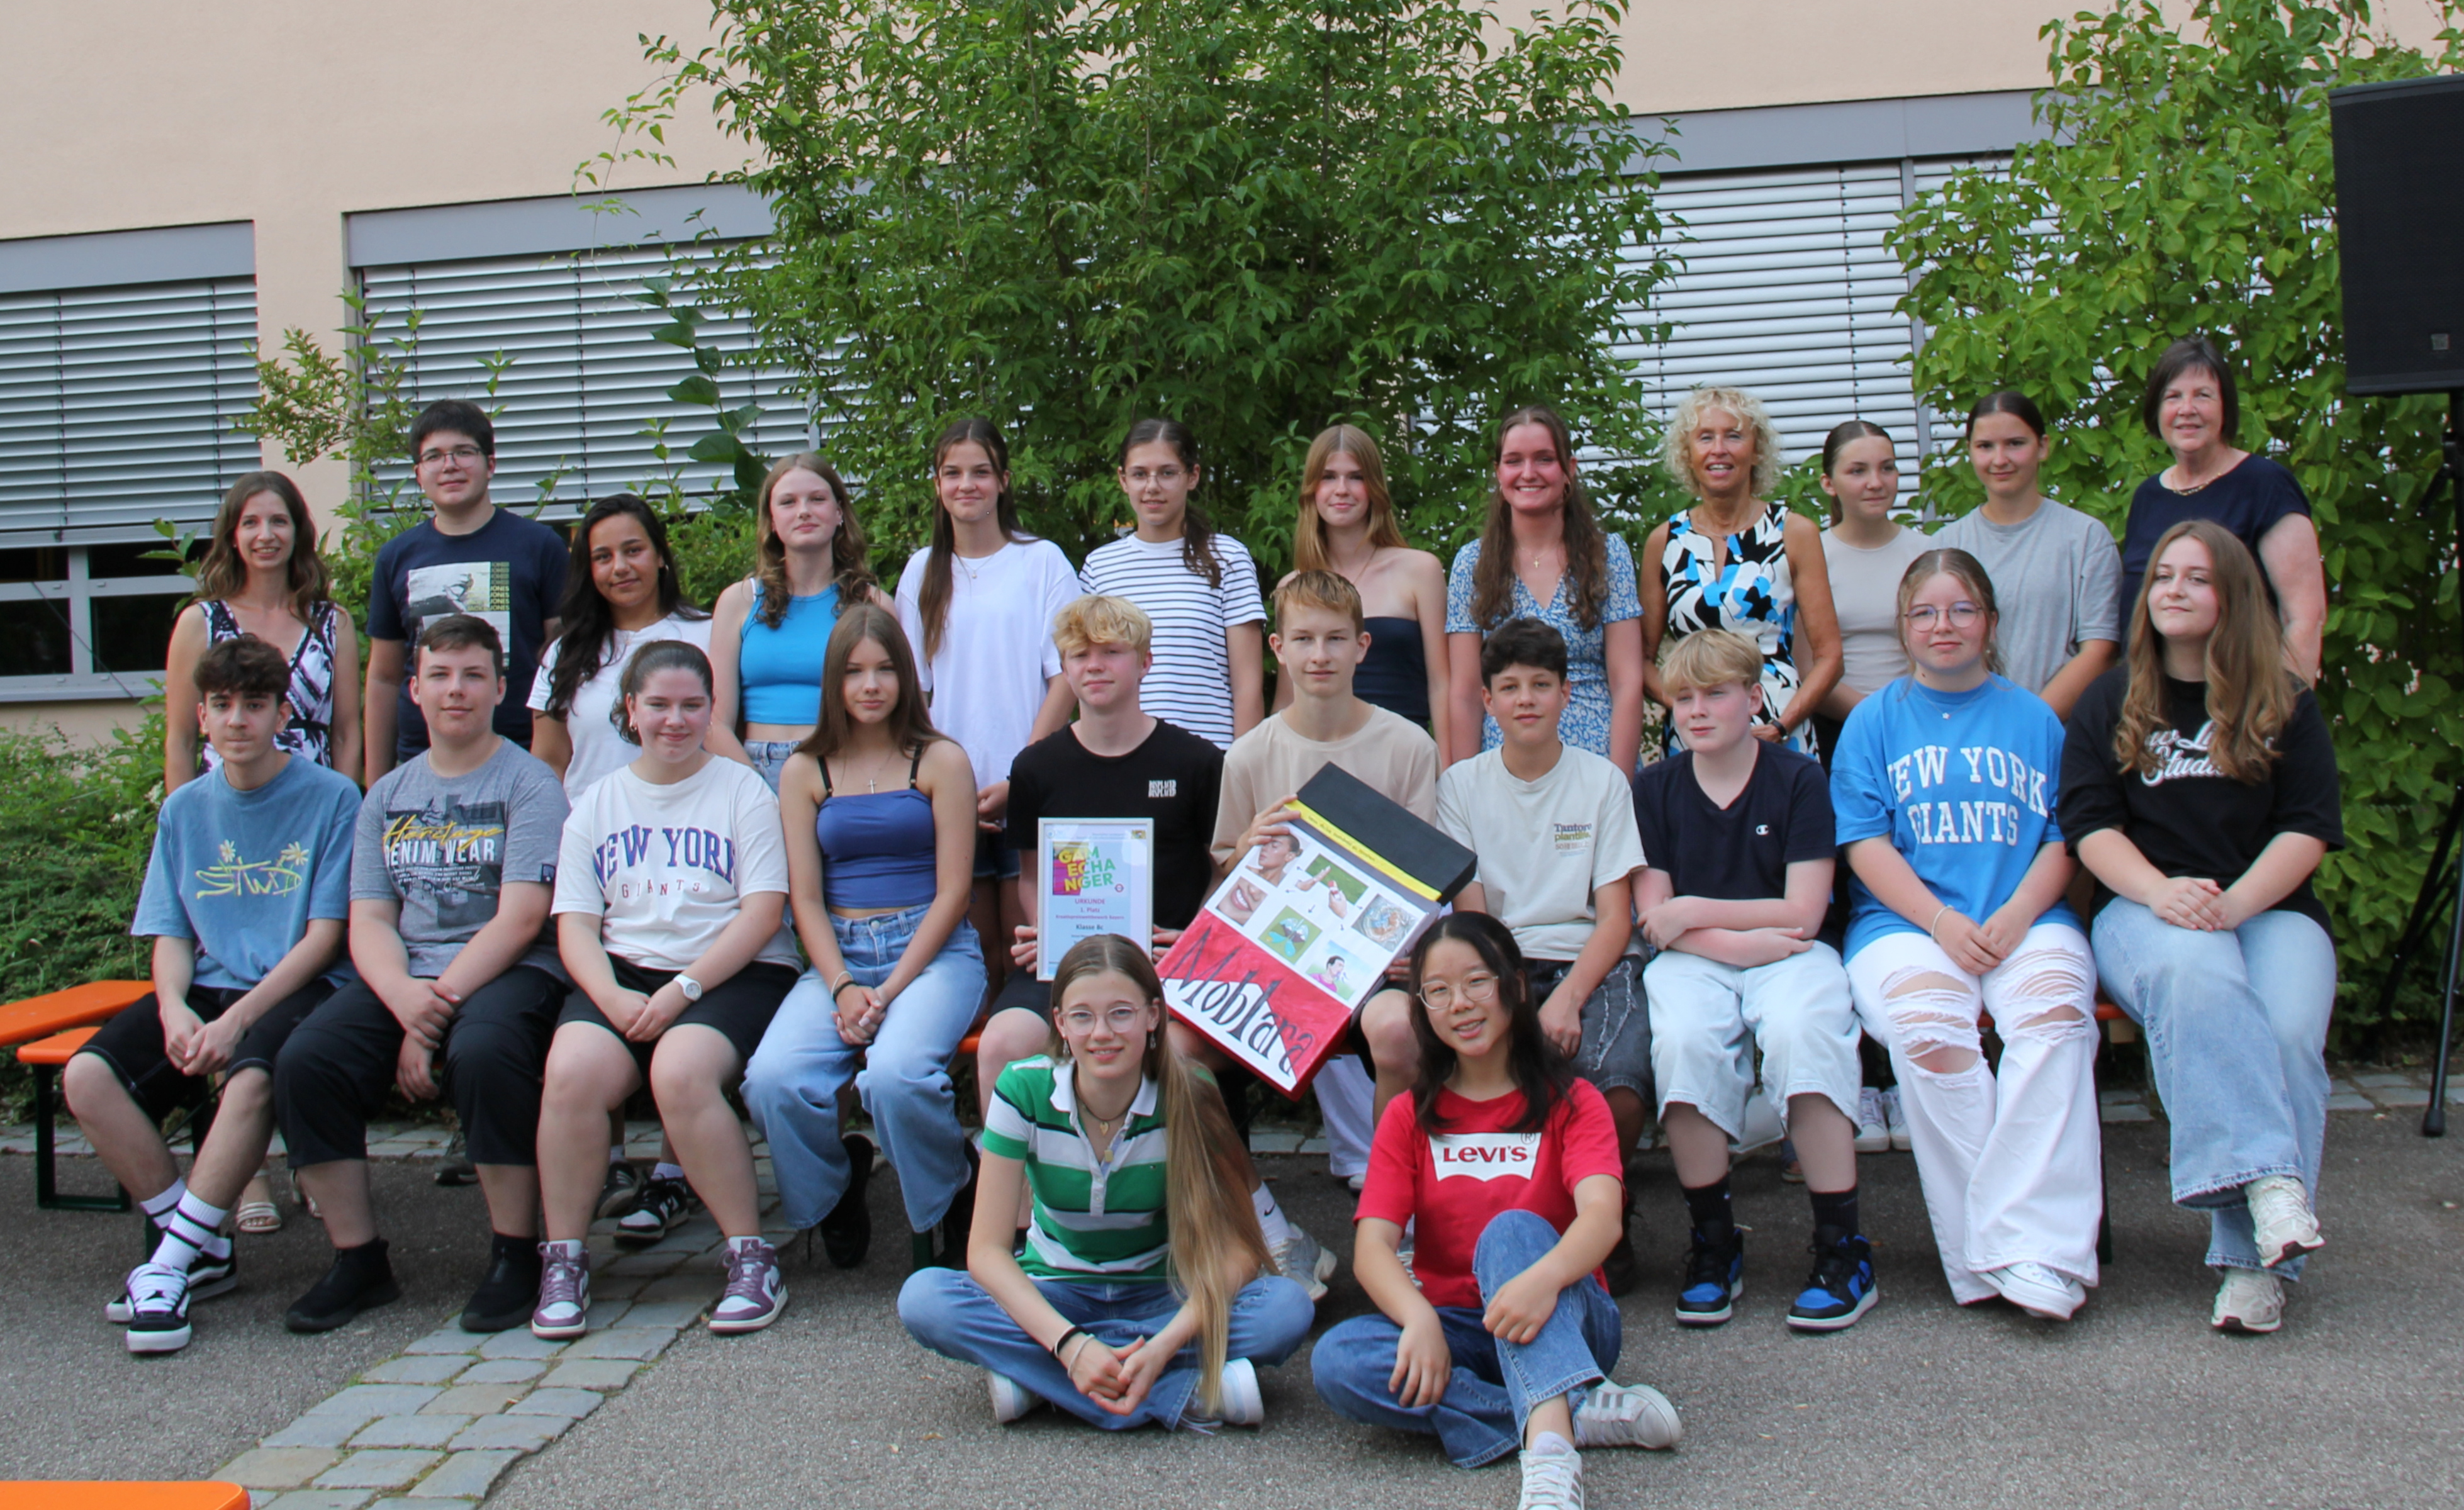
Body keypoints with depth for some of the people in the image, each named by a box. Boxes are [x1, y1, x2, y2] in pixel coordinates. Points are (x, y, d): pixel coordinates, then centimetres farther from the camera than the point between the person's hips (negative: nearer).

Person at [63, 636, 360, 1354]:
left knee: (251, 1076, -36)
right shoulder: (185, 809, 14)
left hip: (300, 989, -5)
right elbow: (170, 936, 11)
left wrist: (238, 1018, -17)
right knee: (87, 1076, -19)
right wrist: (175, 1010, -11)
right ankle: (204, 1251, -8)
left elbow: (325, 936, -7)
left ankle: (171, 1265, -21)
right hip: (208, 989, 5)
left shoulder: (331, 797, -2)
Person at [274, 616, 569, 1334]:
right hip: (403, 979, 5)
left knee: (482, 1052, -36)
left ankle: (515, 1255, -19)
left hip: (510, 973, -5)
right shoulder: (387, 796, 18)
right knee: (304, 1061, -20)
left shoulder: (530, 783, 2)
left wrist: (440, 1004, -16)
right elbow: (369, 922, 9)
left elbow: (519, 920, -8)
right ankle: (357, 1258, -5)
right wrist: (404, 997, -13)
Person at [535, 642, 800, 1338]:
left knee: (679, 1072, -33)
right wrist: (613, 999, -10)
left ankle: (752, 1259, -20)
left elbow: (763, 912, -3)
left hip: (734, 973, -3)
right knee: (572, 1071, -28)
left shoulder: (742, 791, 7)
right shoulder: (597, 803, 18)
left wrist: (684, 988, -14)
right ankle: (562, 1260, -12)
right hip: (623, 971, 3)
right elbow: (574, 924, 10)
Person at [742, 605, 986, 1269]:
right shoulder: (805, 772, 13)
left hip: (934, 952, -3)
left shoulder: (940, 762, 5)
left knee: (896, 1076, -34)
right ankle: (833, 1191, 7)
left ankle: (953, 1204, -2)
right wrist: (843, 988, -10)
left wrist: (889, 991, -11)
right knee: (772, 1080, -26)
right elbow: (805, 898, 7)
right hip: (838, 957, 3)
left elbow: (952, 891, -1)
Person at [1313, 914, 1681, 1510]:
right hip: (1453, 1331, 3)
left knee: (1511, 1230, -32)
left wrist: (1543, 1278, -41)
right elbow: (1372, 1245, -6)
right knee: (1336, 1360, -28)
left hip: (1565, 1326, -2)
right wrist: (1419, 1318, -28)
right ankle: (1582, 1413, -31)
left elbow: (1602, 1215, -19)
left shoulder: (1570, 1102, 1)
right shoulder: (1409, 1116, 8)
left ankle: (1550, 1445, -52)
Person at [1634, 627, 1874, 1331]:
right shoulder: (1655, 786, 9)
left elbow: (1803, 912, -4)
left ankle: (1842, 1244, -22)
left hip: (1788, 955, -1)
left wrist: (1696, 913, -5)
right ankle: (1713, 1240, -15)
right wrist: (1737, 940, -12)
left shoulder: (1798, 778, 3)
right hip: (1693, 960, 1)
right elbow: (1652, 915, 3)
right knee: (1683, 1038, -33)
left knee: (1803, 1029, -35)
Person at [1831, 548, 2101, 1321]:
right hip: (1904, 921, -1)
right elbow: (1866, 843, 4)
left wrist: (2015, 916, -8)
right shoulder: (1875, 720, 15)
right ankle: (1987, 1253, -27)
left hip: (2027, 918, 1)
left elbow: (2064, 837, 11)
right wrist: (1942, 923, -11)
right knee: (1927, 1027, -34)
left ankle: (2030, 1250, -32)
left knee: (2054, 1012, -33)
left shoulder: (2034, 719, 18)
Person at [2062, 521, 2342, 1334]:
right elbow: (2090, 823, 4)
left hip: (2270, 909, 1)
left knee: (2290, 1032, -31)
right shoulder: (2111, 702, 16)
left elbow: (2309, 830, 3)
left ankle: (2253, 1259, -32)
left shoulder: (2286, 705, 15)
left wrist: (2232, 902, -16)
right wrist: (2164, 894, -17)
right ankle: (2269, 1179, -45)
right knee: (2197, 979, -38)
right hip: (2144, 908, 0)